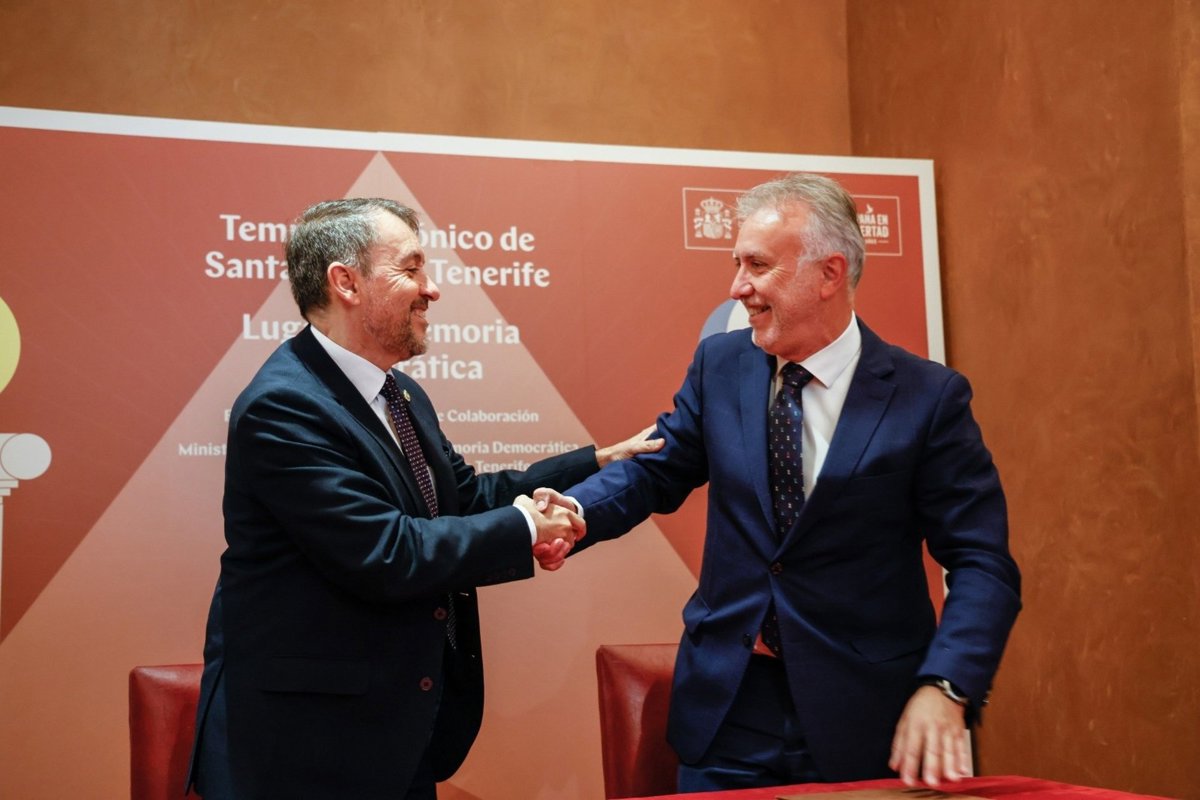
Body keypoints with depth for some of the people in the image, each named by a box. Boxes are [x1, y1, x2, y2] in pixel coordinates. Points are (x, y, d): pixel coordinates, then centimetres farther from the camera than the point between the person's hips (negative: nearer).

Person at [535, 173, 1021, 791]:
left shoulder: (929, 397, -8)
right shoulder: (718, 366, 2)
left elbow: (982, 564, -9)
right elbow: (655, 469, 8)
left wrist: (944, 689, -22)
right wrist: (575, 512, -14)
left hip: (864, 724, -2)